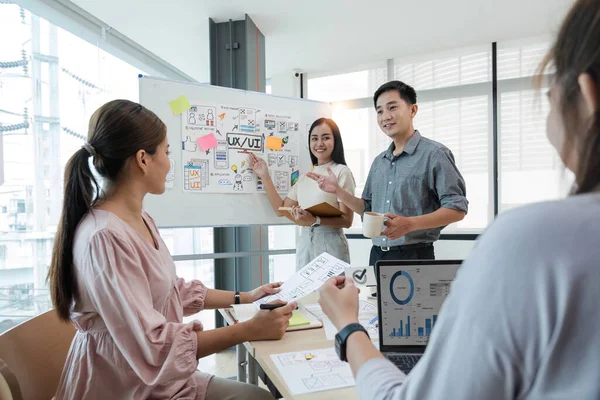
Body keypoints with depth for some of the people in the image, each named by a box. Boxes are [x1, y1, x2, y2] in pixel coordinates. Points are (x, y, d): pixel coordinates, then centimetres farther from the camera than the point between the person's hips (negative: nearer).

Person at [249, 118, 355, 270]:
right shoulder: (305, 176, 13)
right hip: (304, 245, 6)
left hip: (330, 244, -5)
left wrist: (315, 220, -26)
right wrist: (265, 176, 10)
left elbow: (347, 220, -11)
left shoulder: (341, 171, -7)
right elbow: (281, 209, 10)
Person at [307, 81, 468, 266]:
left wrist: (410, 224, -25)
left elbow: (457, 208, -13)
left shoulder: (434, 153, -8)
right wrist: (338, 190, 4)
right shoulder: (379, 162, 12)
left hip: (414, 256, -6)